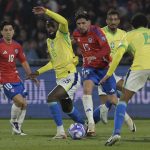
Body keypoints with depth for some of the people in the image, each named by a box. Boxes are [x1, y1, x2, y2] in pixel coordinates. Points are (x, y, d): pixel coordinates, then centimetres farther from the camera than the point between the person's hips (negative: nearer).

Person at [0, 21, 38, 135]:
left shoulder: (17, 46, 8)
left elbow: (24, 62, 19)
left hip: (16, 79, 7)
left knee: (24, 104, 4)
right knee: (19, 100, -20)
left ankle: (17, 129, 20)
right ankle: (13, 122, 6)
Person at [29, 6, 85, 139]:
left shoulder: (63, 35, -9)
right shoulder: (49, 41, 14)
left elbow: (64, 21, -32)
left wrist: (46, 11, -33)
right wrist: (39, 72, 22)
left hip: (71, 76, -9)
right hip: (60, 78, 9)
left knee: (51, 98, -23)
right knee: (67, 108, 19)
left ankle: (60, 131, -18)